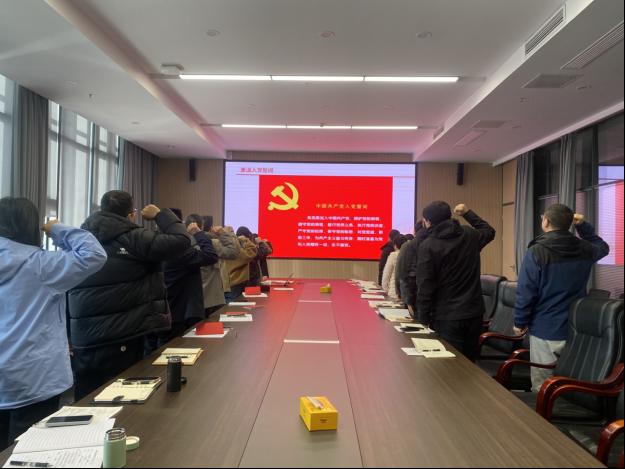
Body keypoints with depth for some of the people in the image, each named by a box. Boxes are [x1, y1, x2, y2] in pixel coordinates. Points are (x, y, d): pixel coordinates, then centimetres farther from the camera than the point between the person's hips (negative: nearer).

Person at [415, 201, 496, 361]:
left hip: (447, 318, -5)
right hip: (474, 313, 5)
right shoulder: (470, 236, 3)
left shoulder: (428, 246, -12)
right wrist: (468, 213, 31)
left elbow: (425, 287, -14)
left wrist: (424, 319, -5)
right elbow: (489, 231, 28)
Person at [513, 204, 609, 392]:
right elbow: (603, 247, 25)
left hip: (545, 330, -5)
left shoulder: (536, 252, -16)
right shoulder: (585, 249, -1)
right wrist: (583, 225, 18)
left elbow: (525, 292, -15)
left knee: (542, 388, 6)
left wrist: (519, 322, -2)